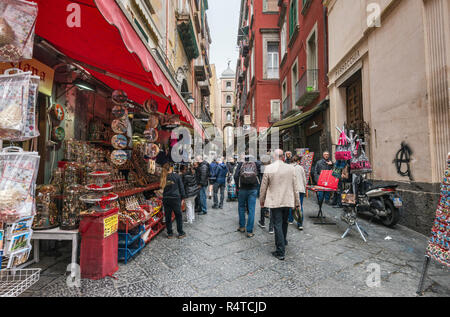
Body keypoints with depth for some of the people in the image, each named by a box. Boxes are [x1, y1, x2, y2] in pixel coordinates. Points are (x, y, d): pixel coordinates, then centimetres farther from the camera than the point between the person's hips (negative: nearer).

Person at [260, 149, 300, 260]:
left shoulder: (268, 168, -10)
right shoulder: (291, 168, -5)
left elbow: (263, 186, -4)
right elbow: (296, 187, 0)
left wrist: (262, 200, 9)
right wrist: (297, 202, 10)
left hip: (275, 201, -3)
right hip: (288, 200, 3)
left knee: (278, 225, 3)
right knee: (284, 223, 23)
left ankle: (281, 252, 8)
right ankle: (283, 242, 45)